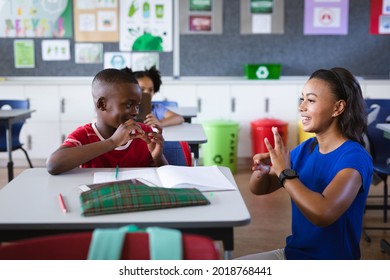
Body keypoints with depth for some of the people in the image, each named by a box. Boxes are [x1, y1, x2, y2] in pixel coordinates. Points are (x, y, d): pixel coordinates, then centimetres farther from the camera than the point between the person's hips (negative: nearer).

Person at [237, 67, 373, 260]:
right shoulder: (305, 149, 2)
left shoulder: (354, 158, -20)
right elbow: (259, 189, 10)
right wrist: (261, 171, -13)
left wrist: (284, 172, -25)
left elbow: (323, 213, -35)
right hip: (292, 253, 7)